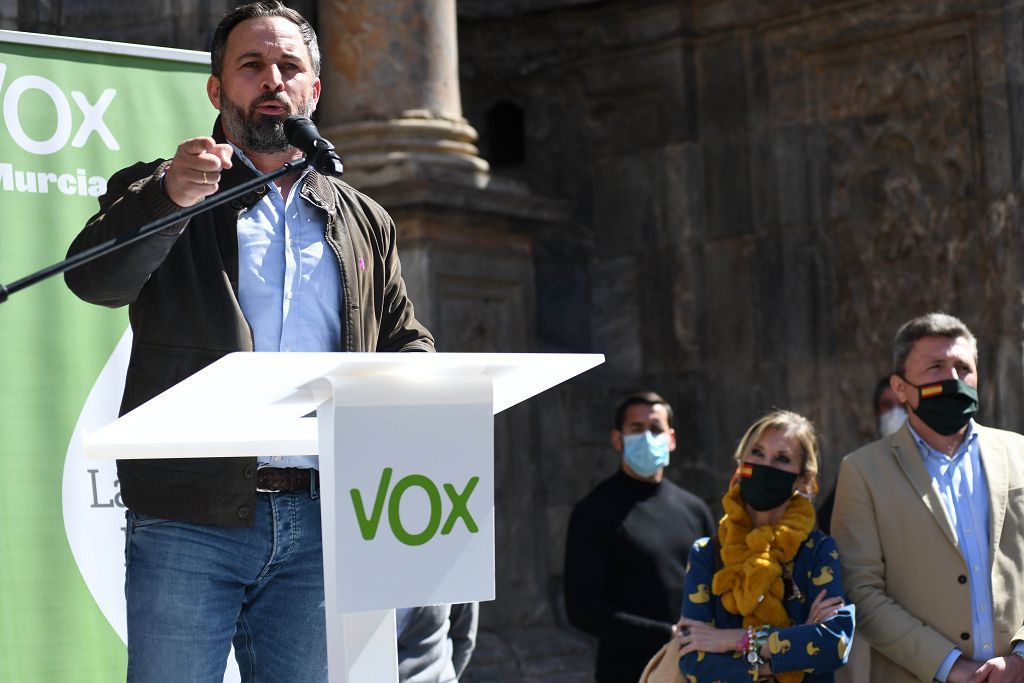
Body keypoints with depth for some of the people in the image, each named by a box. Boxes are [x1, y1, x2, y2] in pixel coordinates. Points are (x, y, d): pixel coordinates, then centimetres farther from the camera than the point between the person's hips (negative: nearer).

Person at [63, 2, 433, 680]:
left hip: (316, 525, 3)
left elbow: (407, 340, 22)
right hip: (188, 521, -3)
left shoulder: (364, 222, 21)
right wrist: (170, 197, -29)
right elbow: (95, 278, -10)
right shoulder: (157, 193, 8)